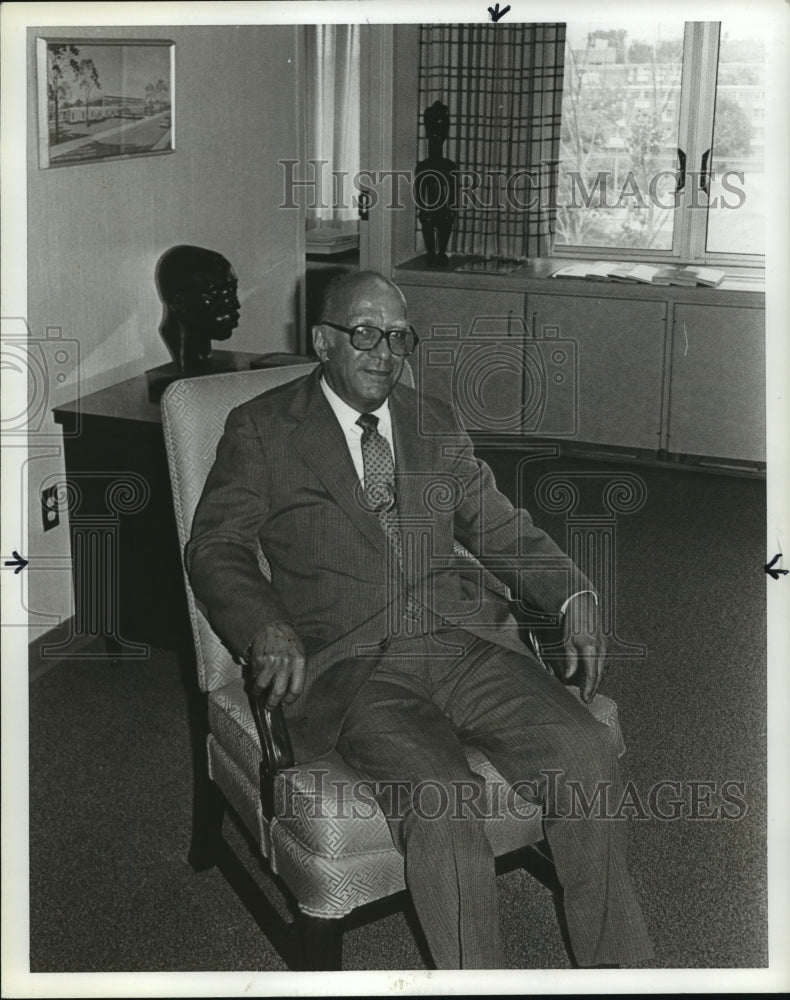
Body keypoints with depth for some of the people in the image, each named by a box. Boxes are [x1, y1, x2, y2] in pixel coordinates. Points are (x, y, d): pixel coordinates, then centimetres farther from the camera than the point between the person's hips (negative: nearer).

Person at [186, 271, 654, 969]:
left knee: (587, 753, -19)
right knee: (442, 798, -30)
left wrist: (574, 594, 4)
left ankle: (616, 970, -3)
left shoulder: (437, 424, 20)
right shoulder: (262, 428, 8)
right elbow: (215, 547, 3)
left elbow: (502, 528, 21)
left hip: (464, 642, 4)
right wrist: (265, 628, -16)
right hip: (350, 664, -4)